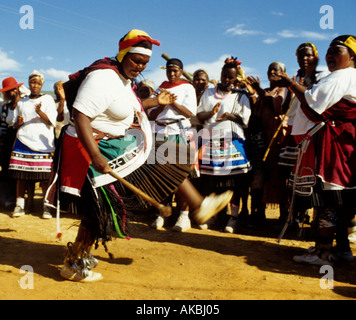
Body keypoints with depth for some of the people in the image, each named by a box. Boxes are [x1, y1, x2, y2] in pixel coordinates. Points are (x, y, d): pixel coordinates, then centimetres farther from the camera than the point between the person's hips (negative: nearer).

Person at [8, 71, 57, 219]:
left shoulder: (48, 99, 11)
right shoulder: (21, 102, 19)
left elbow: (51, 121, 0)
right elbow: (15, 124, 22)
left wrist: (40, 112, -19)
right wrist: (18, 122, -3)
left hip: (43, 142, -3)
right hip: (23, 140, 3)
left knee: (45, 175, -8)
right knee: (20, 174, -1)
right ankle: (20, 205, 8)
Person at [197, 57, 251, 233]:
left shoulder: (241, 96, 13)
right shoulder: (208, 93, 19)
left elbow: (246, 121, 4)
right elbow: (199, 115, 10)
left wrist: (230, 116, -13)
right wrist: (211, 113, -10)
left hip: (232, 141, -2)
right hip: (210, 140, 2)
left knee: (233, 181, -4)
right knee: (209, 180, 1)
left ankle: (233, 217, 4)